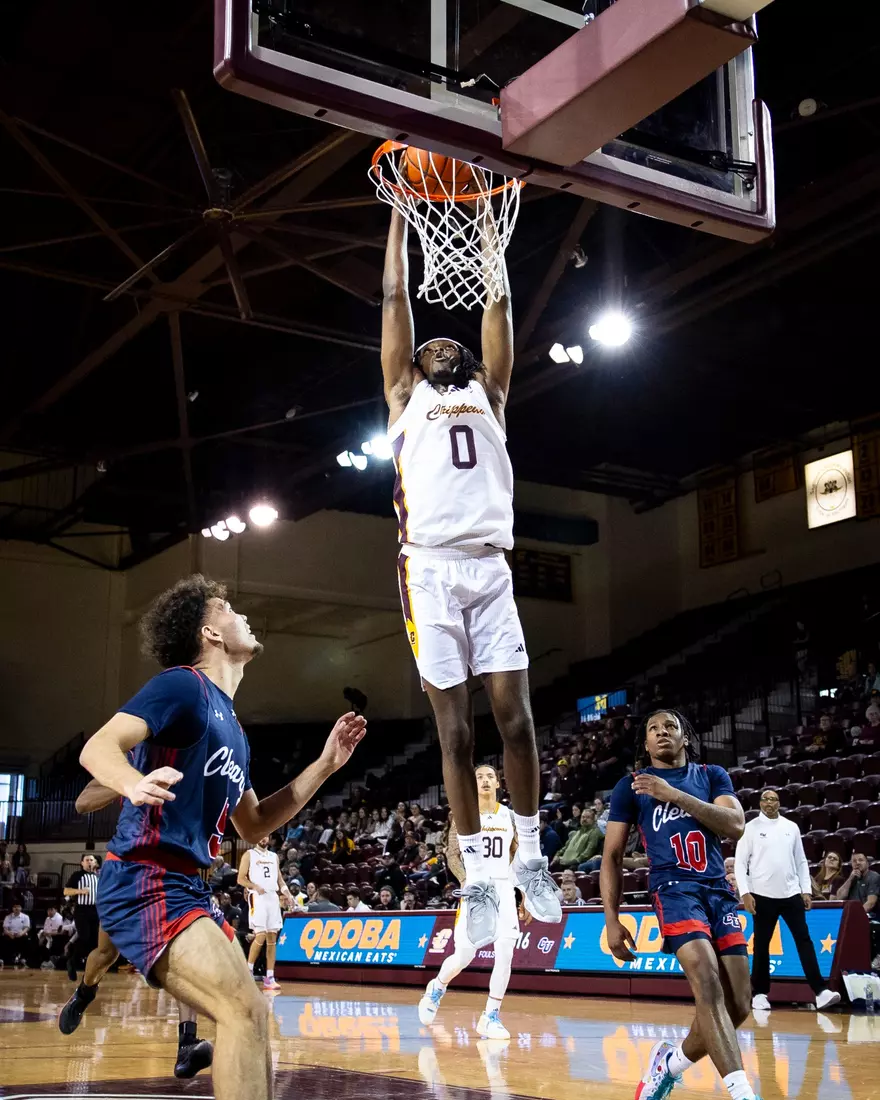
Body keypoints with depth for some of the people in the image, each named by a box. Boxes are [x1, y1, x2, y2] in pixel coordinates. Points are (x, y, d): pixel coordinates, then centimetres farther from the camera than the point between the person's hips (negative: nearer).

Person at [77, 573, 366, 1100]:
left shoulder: (233, 729, 20)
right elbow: (97, 747, -18)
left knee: (249, 1018, 14)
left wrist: (325, 764, 19)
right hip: (145, 881, -10)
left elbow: (253, 826, 25)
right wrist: (135, 783, -41)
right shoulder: (184, 684, -6)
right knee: (246, 1011, -21)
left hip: (188, 887, 10)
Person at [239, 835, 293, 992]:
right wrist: (255, 886, -19)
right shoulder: (249, 854, 2)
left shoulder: (274, 856, 17)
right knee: (260, 936, -14)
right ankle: (248, 970, 5)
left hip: (273, 897, 5)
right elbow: (240, 879, -3)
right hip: (258, 897, -5)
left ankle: (269, 978, 4)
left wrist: (287, 894, 3)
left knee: (272, 938, 2)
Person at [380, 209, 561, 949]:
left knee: (514, 714, -3)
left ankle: (530, 856, 13)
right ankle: (477, 881, 5)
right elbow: (396, 298, 18)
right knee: (454, 728, -1)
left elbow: (499, 306, 21)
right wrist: (401, 213, 21)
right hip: (431, 569, -1)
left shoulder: (488, 395, 24)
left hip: (490, 568, 2)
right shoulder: (405, 395, 20)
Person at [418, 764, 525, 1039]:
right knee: (464, 955, -6)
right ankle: (436, 988, 27)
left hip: (504, 888, 3)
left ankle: (491, 1016, 1)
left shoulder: (509, 816, 10)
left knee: (505, 953, -11)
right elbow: (452, 854, -1)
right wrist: (465, 880, -19)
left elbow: (517, 857, 16)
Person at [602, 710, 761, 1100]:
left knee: (738, 1004, -1)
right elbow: (611, 857, 10)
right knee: (708, 987, -25)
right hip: (675, 889, -4)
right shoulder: (631, 785, 10)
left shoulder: (712, 775, 15)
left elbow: (735, 825, -4)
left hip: (720, 892, 4)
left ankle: (671, 1061, 22)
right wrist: (611, 920, 0)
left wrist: (673, 795, -11)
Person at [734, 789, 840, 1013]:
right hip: (763, 896, -2)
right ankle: (760, 993, 13)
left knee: (804, 940, -4)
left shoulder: (791, 827, 10)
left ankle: (821, 992, -7)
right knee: (761, 945, 4)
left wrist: (806, 890, 6)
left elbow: (801, 861, 14)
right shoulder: (751, 828, 0)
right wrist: (745, 893, -10)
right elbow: (740, 862, -2)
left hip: (791, 894, 3)